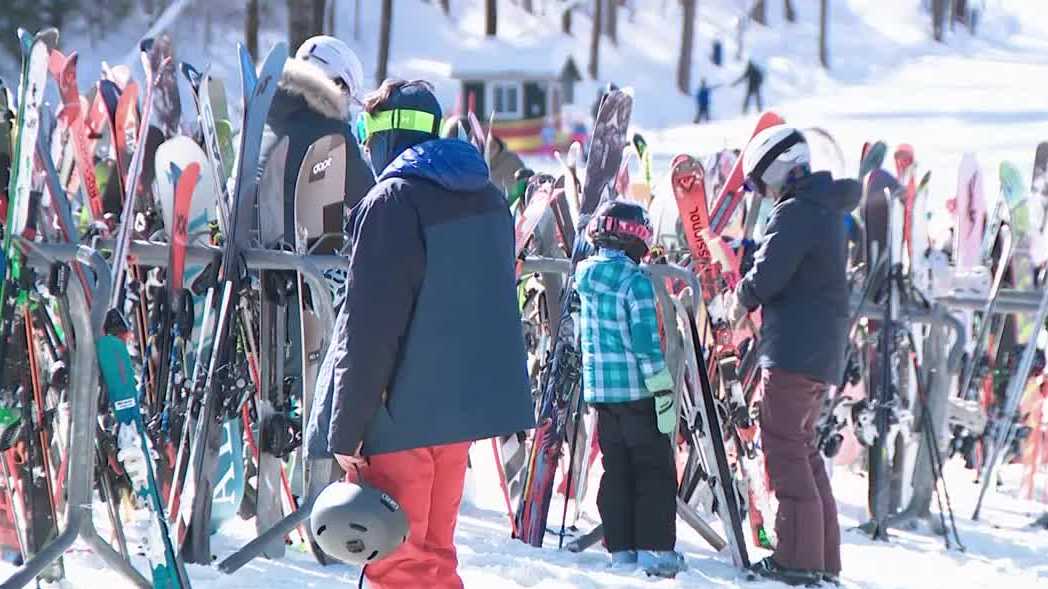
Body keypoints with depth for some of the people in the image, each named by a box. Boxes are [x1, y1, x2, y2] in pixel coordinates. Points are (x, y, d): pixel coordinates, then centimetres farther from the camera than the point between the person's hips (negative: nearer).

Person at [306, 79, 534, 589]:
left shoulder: (391, 202, -15)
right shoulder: (486, 198, 12)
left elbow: (368, 328, -18)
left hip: (402, 414, -8)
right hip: (465, 404, 8)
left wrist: (345, 430, -14)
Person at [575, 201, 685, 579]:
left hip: (598, 389, 6)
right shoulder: (635, 281, -14)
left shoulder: (584, 278, 6)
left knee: (616, 469, 13)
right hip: (637, 390, -6)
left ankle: (621, 549, 13)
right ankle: (655, 549, -1)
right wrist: (664, 393, -12)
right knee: (655, 469, 2)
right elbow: (646, 342, -15)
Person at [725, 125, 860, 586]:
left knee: (785, 449, -6)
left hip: (793, 350, -10)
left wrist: (742, 298, 4)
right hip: (823, 352, 10)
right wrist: (751, 296, 9)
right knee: (804, 450, 15)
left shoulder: (794, 214, -13)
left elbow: (767, 275, -16)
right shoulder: (827, 211, 18)